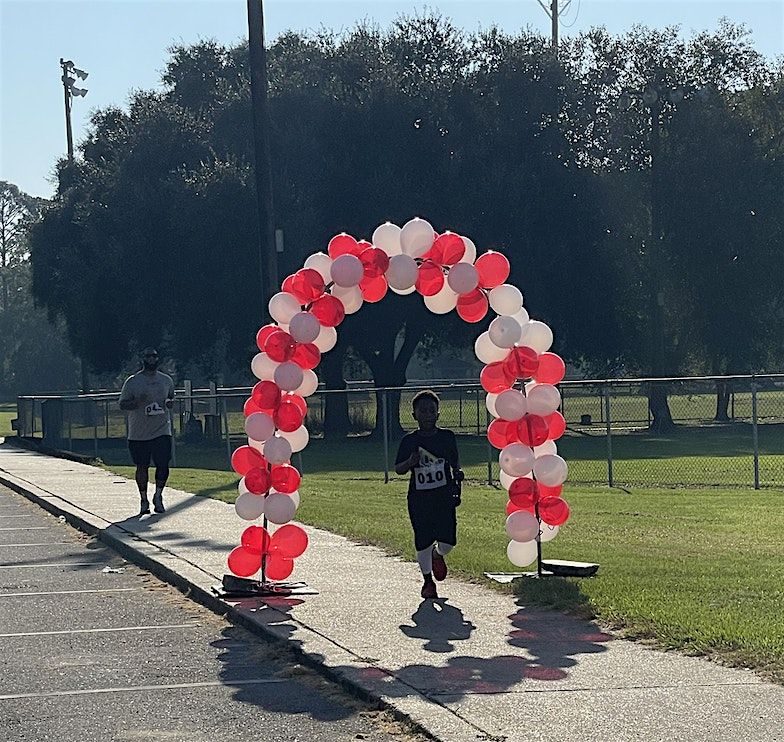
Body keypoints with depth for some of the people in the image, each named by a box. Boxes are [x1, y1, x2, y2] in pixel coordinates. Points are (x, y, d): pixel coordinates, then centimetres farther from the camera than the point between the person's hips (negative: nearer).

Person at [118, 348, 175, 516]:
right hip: (139, 433, -2)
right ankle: (144, 500, 17)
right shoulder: (132, 381, -1)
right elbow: (122, 404, 0)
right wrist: (138, 402, -19)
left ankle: (158, 496, 11)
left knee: (163, 464, -8)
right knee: (142, 466, 4)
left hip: (162, 431, 2)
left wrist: (170, 402, 0)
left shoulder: (166, 380, 10)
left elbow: (171, 397, 24)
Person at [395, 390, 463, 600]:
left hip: (444, 496, 1)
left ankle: (438, 555, 31)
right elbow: (398, 468, 2)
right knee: (423, 542, 0)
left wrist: (457, 480, 6)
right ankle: (428, 581, 19)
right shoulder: (409, 441, 1)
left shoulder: (447, 437, 5)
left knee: (448, 541, -6)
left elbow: (454, 463, 17)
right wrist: (410, 462, -17)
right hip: (419, 498, -1)